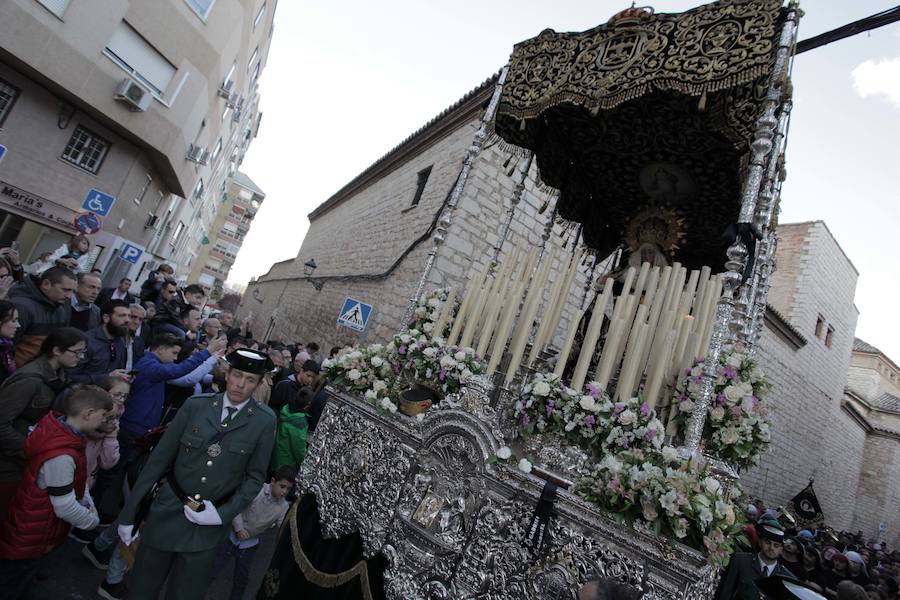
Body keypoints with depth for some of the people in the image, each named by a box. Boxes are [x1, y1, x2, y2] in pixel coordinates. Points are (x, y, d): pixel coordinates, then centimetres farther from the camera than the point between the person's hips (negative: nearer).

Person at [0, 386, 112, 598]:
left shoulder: (59, 428, -9)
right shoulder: (61, 457, -38)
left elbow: (76, 477, 3)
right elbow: (66, 508, -28)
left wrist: (88, 504, -3)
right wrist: (93, 520, -12)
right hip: (28, 540, -8)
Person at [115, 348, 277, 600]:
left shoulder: (265, 421, -12)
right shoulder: (196, 404, -8)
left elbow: (255, 477, -4)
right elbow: (160, 457, -2)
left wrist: (223, 514, -12)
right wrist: (128, 513, 1)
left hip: (209, 524, -1)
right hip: (168, 511, 1)